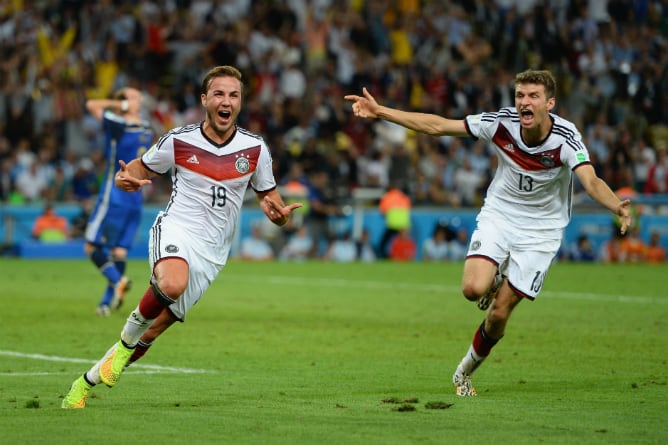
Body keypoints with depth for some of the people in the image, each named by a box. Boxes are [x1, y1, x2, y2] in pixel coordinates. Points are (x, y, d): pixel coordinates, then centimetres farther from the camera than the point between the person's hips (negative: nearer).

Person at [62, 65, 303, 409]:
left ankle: (87, 383, 19)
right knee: (172, 283, -39)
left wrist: (278, 212, -12)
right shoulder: (179, 140, -2)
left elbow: (268, 196, 12)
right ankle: (127, 338, -12)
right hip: (175, 229, -3)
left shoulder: (254, 148, 2)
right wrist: (125, 178, -14)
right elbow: (143, 168, 11)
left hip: (210, 251, 3)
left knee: (152, 332, 1)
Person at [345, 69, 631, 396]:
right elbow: (437, 126, -11)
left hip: (540, 228, -1)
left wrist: (616, 206, -61)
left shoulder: (566, 138, -23)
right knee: (473, 288, -23)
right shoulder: (502, 122, -17)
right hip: (499, 214, 2)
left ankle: (465, 371, 25)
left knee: (499, 312, -3)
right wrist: (379, 111, -14)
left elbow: (591, 181, -39)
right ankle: (496, 279, 16)